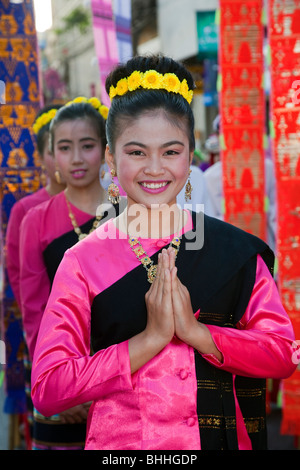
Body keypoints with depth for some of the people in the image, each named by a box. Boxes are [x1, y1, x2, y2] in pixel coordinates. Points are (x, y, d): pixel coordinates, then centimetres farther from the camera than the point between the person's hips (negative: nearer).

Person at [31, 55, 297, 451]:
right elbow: (47, 389, -14)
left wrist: (196, 331, -20)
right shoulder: (84, 261, -8)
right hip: (118, 441, -1)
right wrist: (150, 338, -21)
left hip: (218, 438, 1)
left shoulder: (235, 249, -4)